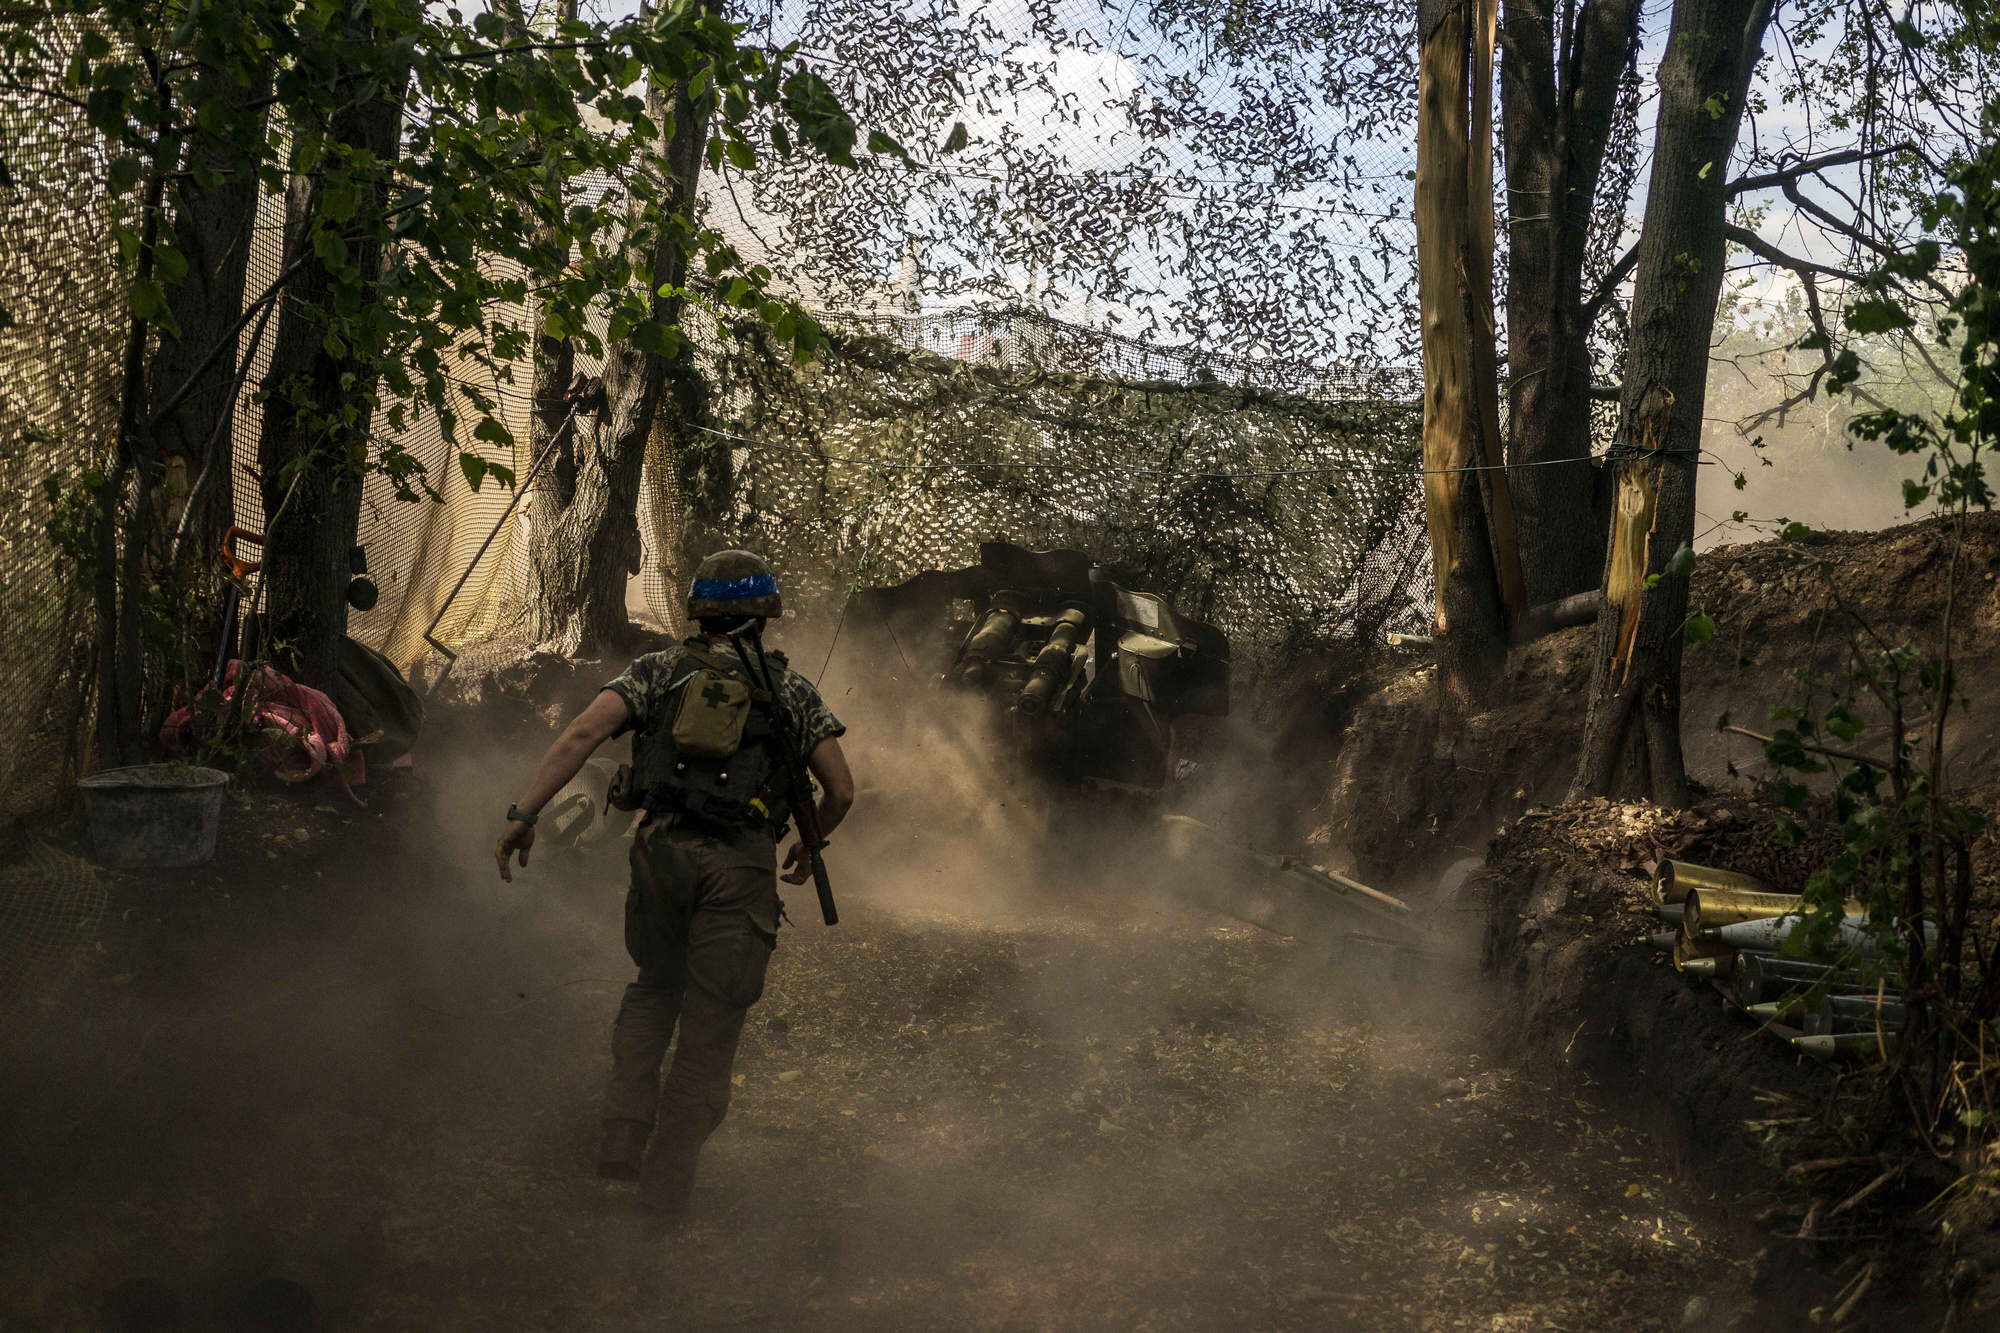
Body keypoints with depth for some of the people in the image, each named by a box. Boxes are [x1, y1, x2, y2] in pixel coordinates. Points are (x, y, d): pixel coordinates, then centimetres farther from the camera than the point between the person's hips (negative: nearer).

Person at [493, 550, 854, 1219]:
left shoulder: (658, 671, 13)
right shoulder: (790, 688, 12)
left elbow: (583, 731, -2)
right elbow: (841, 789, 9)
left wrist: (523, 814, -4)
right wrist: (809, 846, 28)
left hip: (663, 853, 2)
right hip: (742, 864, -2)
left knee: (656, 987, 25)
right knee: (711, 1021, 7)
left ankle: (623, 1139, 13)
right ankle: (666, 1181, 4)